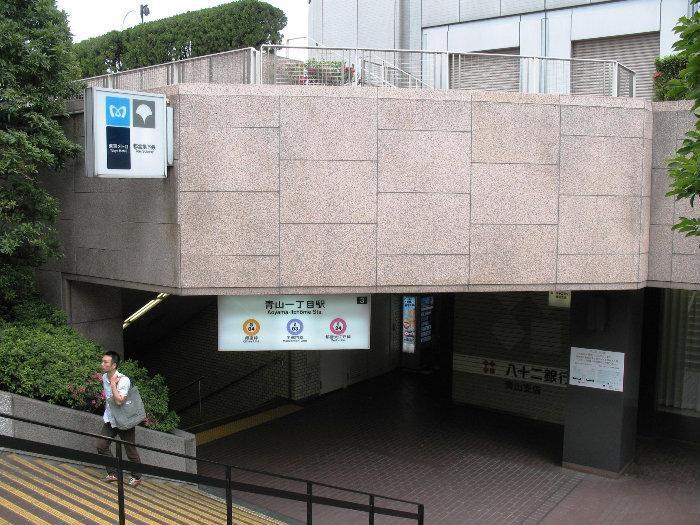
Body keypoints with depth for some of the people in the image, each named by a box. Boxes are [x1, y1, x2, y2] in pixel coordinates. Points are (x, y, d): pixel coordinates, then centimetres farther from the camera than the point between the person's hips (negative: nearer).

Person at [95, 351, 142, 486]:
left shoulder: (124, 380, -22)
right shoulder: (104, 377, 1)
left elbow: (119, 401, -32)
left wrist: (113, 384, -26)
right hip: (110, 419, 7)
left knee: (130, 450, 3)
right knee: (101, 446, -1)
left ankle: (136, 476, 21)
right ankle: (112, 473, 14)